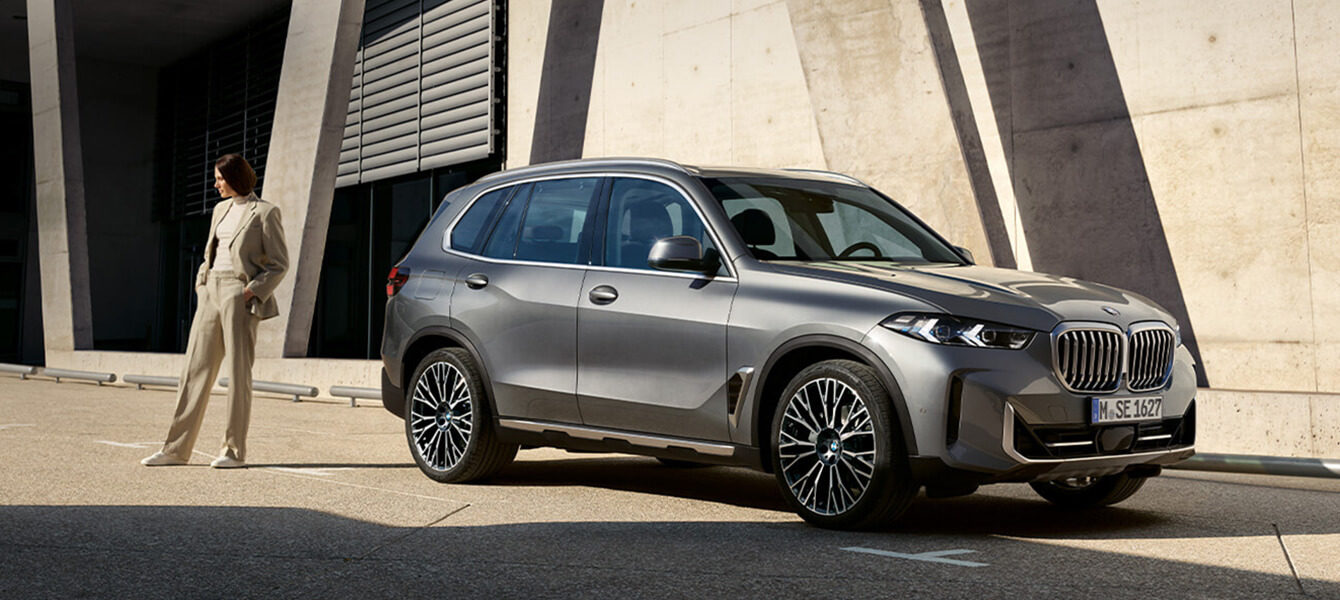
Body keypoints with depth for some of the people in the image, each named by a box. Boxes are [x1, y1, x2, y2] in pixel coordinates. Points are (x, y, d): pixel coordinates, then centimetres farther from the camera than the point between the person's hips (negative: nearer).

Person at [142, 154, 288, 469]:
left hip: (239, 293, -7)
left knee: (238, 372, -3)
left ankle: (235, 451, 4)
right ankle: (176, 448, 8)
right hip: (211, 290, 7)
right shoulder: (221, 209, 17)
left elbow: (279, 264, -6)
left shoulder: (264, 212, -5)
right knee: (196, 368, 5)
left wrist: (252, 292, -14)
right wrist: (202, 283, 10)